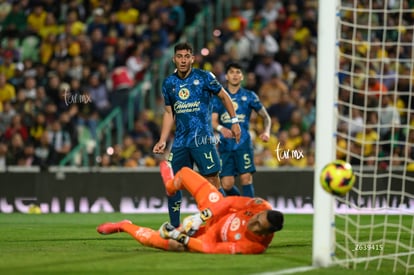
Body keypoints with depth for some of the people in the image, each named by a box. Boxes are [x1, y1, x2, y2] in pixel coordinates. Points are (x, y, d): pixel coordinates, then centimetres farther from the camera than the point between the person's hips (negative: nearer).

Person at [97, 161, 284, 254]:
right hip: (218, 212, 5)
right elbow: (230, 202, -16)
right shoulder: (261, 207, -31)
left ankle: (125, 226, 28)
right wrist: (203, 216, -23)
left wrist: (182, 240, -33)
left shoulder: (253, 246, -41)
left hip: (209, 236, -5)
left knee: (151, 239, -9)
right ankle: (172, 184, 54)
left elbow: (211, 249, -35)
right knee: (184, 172, 11)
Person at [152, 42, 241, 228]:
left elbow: (223, 96, 8)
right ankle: (174, 228, 12)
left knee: (212, 180, -11)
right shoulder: (168, 84, 9)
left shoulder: (204, 78, -3)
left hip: (202, 138, -4)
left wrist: (234, 121, 3)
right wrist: (162, 141, 9)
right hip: (180, 141, 4)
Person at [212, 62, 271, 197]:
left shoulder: (249, 96, 9)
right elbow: (213, 120, 1)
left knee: (246, 177, -17)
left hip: (243, 142, -1)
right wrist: (221, 128, -22)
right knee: (227, 185, -4)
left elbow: (265, 117, 15)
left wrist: (266, 131, -5)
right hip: (225, 144, 1)